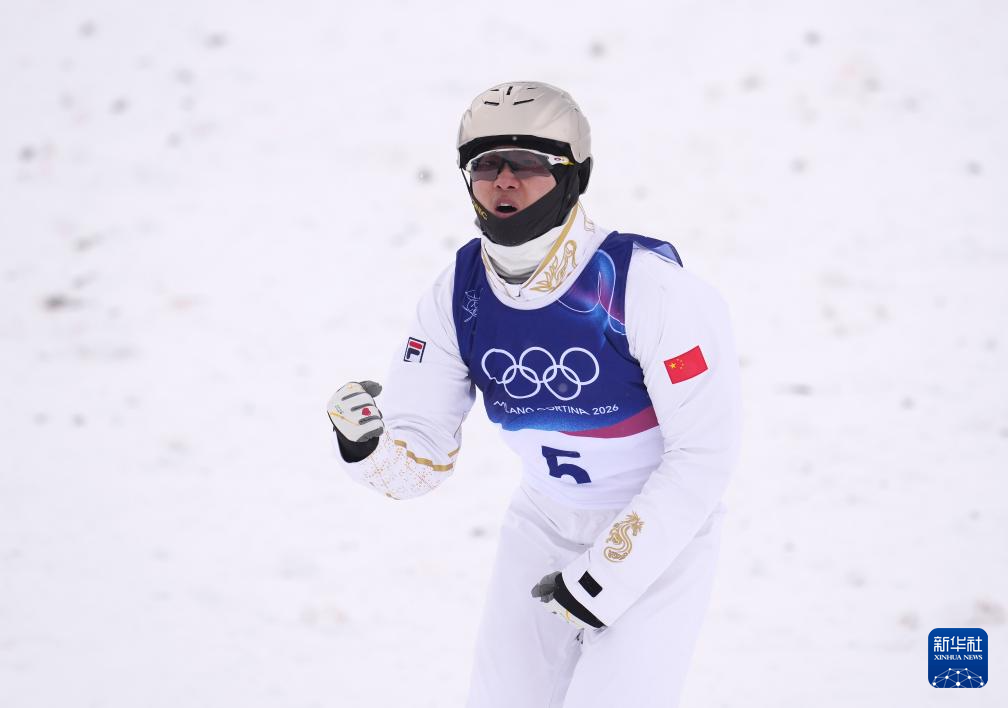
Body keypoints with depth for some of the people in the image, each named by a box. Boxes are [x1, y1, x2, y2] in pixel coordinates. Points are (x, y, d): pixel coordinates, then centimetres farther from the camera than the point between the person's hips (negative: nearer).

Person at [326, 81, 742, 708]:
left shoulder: (646, 283, -27)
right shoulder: (458, 294, -10)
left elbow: (703, 451, -22)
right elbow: (421, 460, -6)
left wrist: (606, 579, -21)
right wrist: (367, 446, -31)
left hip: (663, 535, -5)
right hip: (545, 527, 5)